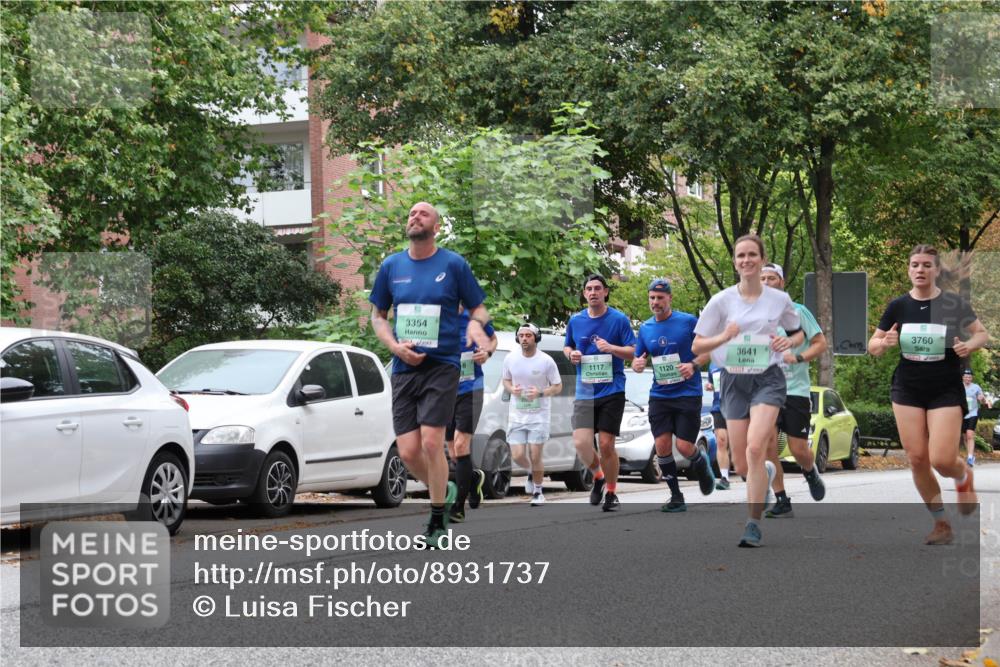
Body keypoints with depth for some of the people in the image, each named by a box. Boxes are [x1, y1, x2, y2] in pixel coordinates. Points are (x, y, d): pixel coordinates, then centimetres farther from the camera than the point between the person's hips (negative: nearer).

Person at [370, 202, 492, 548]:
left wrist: (476, 324, -18)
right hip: (404, 368, 3)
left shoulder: (454, 264, 0)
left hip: (442, 365, -3)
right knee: (407, 451, -2)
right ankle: (444, 490, 27)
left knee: (431, 442, -14)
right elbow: (378, 316, 15)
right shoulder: (391, 266, 8)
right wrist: (395, 346, -4)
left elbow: (478, 309, 6)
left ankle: (437, 522, 0)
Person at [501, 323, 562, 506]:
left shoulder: (546, 361, -9)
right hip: (516, 414, 3)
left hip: (539, 415, -3)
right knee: (518, 456, -4)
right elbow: (506, 380, 15)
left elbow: (558, 387, -2)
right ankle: (531, 472, 32)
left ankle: (538, 491, 17)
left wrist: (540, 393, -19)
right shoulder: (510, 359, 0)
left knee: (535, 457, -6)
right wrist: (512, 389, -8)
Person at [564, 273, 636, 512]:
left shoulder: (619, 319, -2)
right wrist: (571, 354, -1)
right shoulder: (575, 320, 8)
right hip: (584, 392, 3)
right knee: (580, 443, -11)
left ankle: (611, 493, 15)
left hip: (612, 391, -2)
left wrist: (611, 348, -19)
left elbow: (632, 351, -2)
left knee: (606, 444, -4)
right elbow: (566, 346, 22)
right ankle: (598, 475, 20)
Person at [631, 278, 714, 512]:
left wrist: (693, 365, -18)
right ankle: (676, 497, 8)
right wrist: (637, 364, -8)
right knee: (662, 446, -5)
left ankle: (701, 462, 29)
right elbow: (637, 359, 16)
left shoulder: (688, 321, -5)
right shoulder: (645, 328, 8)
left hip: (688, 394, -4)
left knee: (684, 447, -8)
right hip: (659, 395, 4)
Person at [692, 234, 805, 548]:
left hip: (768, 380, -2)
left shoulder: (779, 299, 2)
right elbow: (696, 346, -1)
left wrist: (788, 342, -4)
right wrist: (724, 337, -19)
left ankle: (753, 525, -16)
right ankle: (766, 473, 42)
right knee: (742, 466, 3)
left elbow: (798, 333, 19)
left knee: (755, 448, -23)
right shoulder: (721, 300, -2)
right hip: (734, 381, 2)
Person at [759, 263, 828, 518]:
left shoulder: (797, 311, 0)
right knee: (768, 445, -8)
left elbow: (821, 343, 0)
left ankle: (811, 473, 31)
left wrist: (797, 357, -16)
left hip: (796, 389, -3)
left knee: (798, 449, -4)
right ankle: (781, 500, 1)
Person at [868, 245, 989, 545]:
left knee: (942, 460, -13)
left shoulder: (954, 304, -6)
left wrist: (970, 345, -17)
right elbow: (873, 346, 7)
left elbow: (982, 333, 5)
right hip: (907, 391, 3)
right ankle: (941, 523, 15)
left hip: (946, 391, -3)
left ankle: (964, 475, 27)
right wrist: (885, 343, -16)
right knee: (917, 458, -2)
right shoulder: (897, 306, 1)